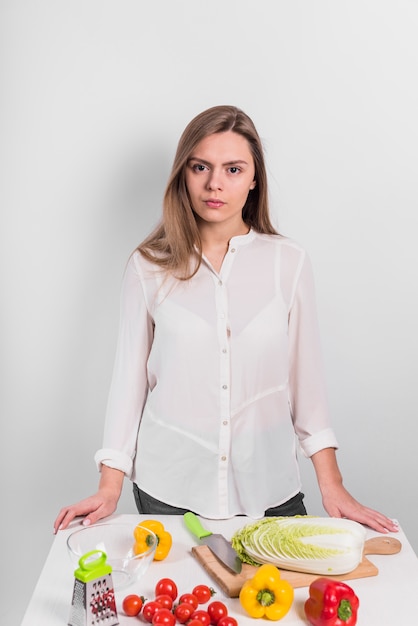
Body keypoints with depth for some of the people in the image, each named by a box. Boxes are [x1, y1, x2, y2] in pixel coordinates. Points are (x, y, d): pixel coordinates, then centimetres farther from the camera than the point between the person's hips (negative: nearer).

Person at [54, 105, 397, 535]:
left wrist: (331, 485, -1)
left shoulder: (289, 263, -3)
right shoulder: (148, 267, -4)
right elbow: (129, 375, 1)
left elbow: (306, 375, 1)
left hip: (268, 488, 1)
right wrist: (110, 487, -1)